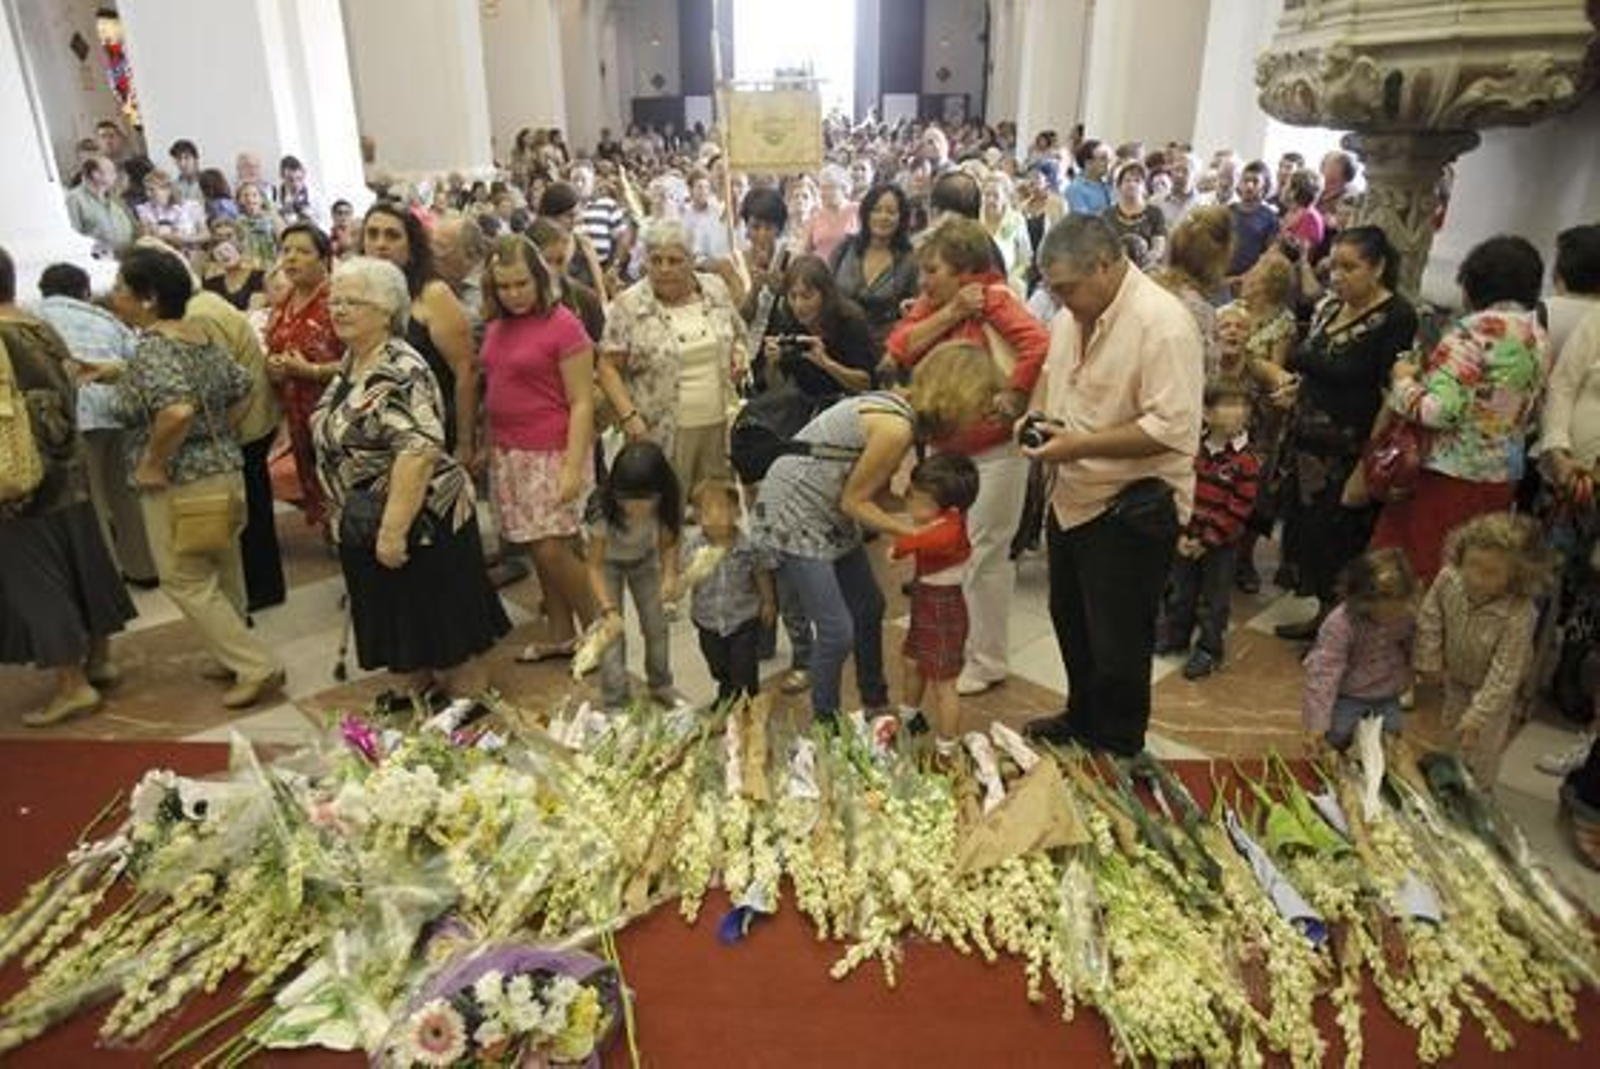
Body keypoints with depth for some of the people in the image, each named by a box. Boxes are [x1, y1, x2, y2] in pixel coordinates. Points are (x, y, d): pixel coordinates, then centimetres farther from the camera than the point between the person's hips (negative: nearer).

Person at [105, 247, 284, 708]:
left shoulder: (153, 347, -19)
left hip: (182, 485, -9)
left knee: (186, 582, 3)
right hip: (227, 470, 9)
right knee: (222, 574, 18)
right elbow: (242, 387, 15)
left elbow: (176, 411, -35)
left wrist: (153, 463, -22)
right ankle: (235, 657, 31)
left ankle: (258, 668, 2)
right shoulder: (201, 335, 6)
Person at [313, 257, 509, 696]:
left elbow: (418, 451, -31)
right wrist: (342, 512, 20)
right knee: (406, 629, 21)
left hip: (420, 523, -9)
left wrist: (393, 530, -31)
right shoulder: (351, 362, 8)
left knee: (446, 632, 4)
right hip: (367, 527, 9)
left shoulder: (400, 372, -22)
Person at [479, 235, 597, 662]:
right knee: (540, 550, 11)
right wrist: (486, 445, 10)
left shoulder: (563, 325, -10)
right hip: (509, 455, 6)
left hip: (552, 453, -6)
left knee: (554, 549, -8)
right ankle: (560, 635, 25)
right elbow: (493, 390, 16)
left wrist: (574, 466, -18)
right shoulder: (496, 327, 8)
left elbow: (582, 402, -12)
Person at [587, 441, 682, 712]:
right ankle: (615, 704, 7)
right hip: (609, 563, -3)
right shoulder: (603, 509, -38)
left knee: (657, 624, 7)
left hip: (646, 561, 3)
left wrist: (670, 575, -32)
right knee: (611, 632, -7)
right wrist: (608, 609, -41)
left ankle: (660, 686, 31)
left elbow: (669, 542, -14)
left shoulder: (667, 504, -30)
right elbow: (595, 567, -31)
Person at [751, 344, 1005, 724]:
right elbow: (854, 501, -18)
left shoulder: (904, 406, 1)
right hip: (793, 513, -10)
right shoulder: (896, 427, -26)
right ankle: (826, 725, 15)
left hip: (829, 513, 10)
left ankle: (875, 703, 37)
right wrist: (914, 534, -12)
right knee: (838, 631, -8)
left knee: (869, 607, 18)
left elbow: (876, 490, 3)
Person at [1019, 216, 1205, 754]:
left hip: (1132, 507, -8)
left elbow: (1173, 428, -28)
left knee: (1117, 643, 6)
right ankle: (1081, 719, 45)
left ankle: (1115, 750, 28)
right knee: (1070, 622, 23)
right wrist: (1037, 415, 1)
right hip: (1073, 495, 8)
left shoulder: (1163, 323, -22)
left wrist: (1079, 445, -27)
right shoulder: (1071, 314, 4)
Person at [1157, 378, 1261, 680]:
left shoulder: (1246, 460, -15)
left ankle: (1208, 650, 23)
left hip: (1220, 544, -4)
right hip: (1185, 538, 4)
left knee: (1214, 600, 8)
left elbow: (1238, 509, -16)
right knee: (1180, 591, 19)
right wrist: (1181, 533, -9)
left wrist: (1208, 540, -17)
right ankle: (1176, 635, 38)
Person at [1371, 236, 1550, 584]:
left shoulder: (1477, 330, -16)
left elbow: (1437, 410, -23)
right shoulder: (1540, 338, 9)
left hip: (1449, 476, -8)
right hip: (1503, 478, 8)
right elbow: (1529, 415, 16)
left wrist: (1403, 380, -6)